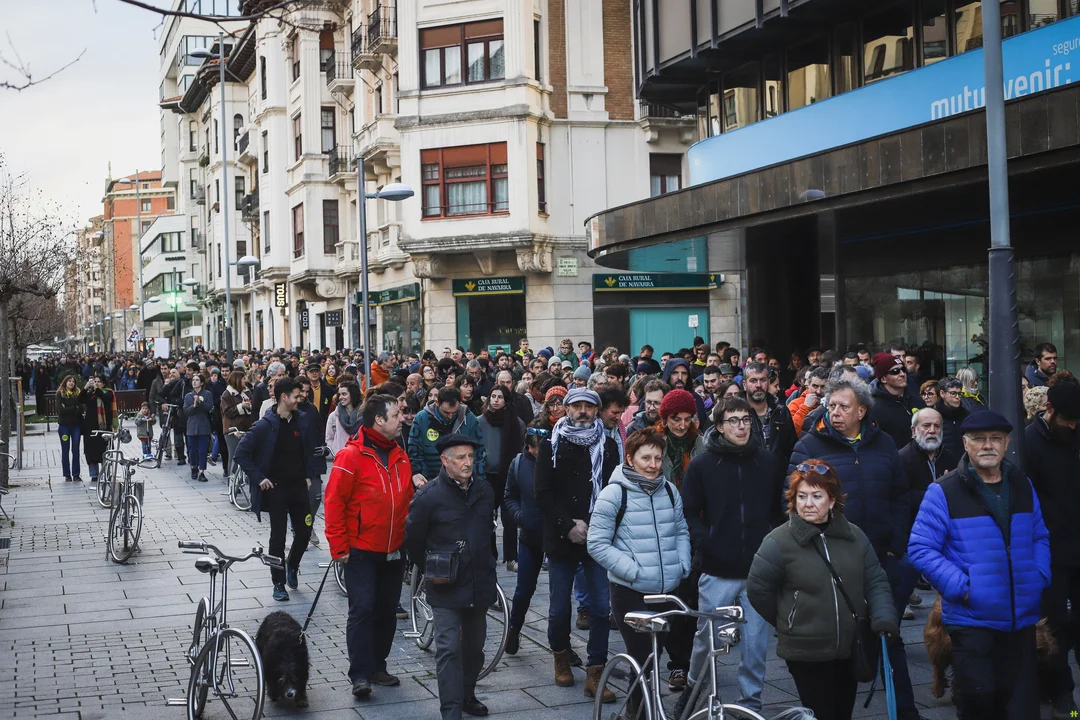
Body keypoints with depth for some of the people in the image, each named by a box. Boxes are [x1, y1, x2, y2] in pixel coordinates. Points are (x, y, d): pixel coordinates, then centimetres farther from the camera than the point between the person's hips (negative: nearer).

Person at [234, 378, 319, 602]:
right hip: (276, 488, -4)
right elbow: (241, 453, -11)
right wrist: (259, 478, -12)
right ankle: (279, 584, 13)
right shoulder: (265, 425, -12)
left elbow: (309, 449, 17)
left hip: (299, 486, 4)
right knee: (278, 537, 2)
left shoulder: (301, 421, 3)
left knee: (304, 532, 7)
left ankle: (292, 566, 35)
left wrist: (308, 475, 9)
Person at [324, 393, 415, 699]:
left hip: (394, 552, 6)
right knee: (362, 609, -7)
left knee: (387, 611, 12)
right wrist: (339, 546, -14)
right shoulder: (351, 456, -13)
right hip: (362, 551, -6)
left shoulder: (400, 456, 8)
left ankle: (377, 667, 23)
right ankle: (360, 674, -2)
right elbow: (334, 502, -13)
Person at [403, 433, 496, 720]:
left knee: (474, 645, 17)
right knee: (449, 649, -8)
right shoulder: (429, 496, -12)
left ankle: (467, 695, 34)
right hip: (446, 587, -5)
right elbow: (413, 539, -2)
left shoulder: (485, 490, 5)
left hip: (479, 584, 5)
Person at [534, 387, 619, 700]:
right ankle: (561, 656, 30)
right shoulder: (552, 445, 3)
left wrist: (592, 526, -12)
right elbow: (543, 492, -3)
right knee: (559, 607, 6)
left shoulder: (608, 446, 6)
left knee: (601, 606, -3)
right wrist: (568, 526, -12)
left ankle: (595, 673, 3)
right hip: (561, 538, 0)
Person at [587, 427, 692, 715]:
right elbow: (597, 544, -10)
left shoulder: (670, 490, 7)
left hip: (670, 591, 5)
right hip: (631, 593, -5)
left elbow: (681, 532, 17)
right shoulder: (614, 494, -9)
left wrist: (682, 566, 1)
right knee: (642, 659, -1)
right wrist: (633, 570, -16)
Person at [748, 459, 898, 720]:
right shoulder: (779, 542, -11)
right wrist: (787, 624, 2)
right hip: (806, 653, -5)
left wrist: (884, 616, -12)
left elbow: (875, 581, 5)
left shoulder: (854, 536, 2)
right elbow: (757, 589, -5)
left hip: (851, 649, 5)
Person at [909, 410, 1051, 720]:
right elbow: (921, 549, -13)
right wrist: (960, 586, -19)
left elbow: (1039, 537, 17)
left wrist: (1040, 577, 1)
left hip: (1022, 618, 5)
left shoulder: (1023, 486, 8)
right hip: (971, 620, -5)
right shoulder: (944, 492, -10)